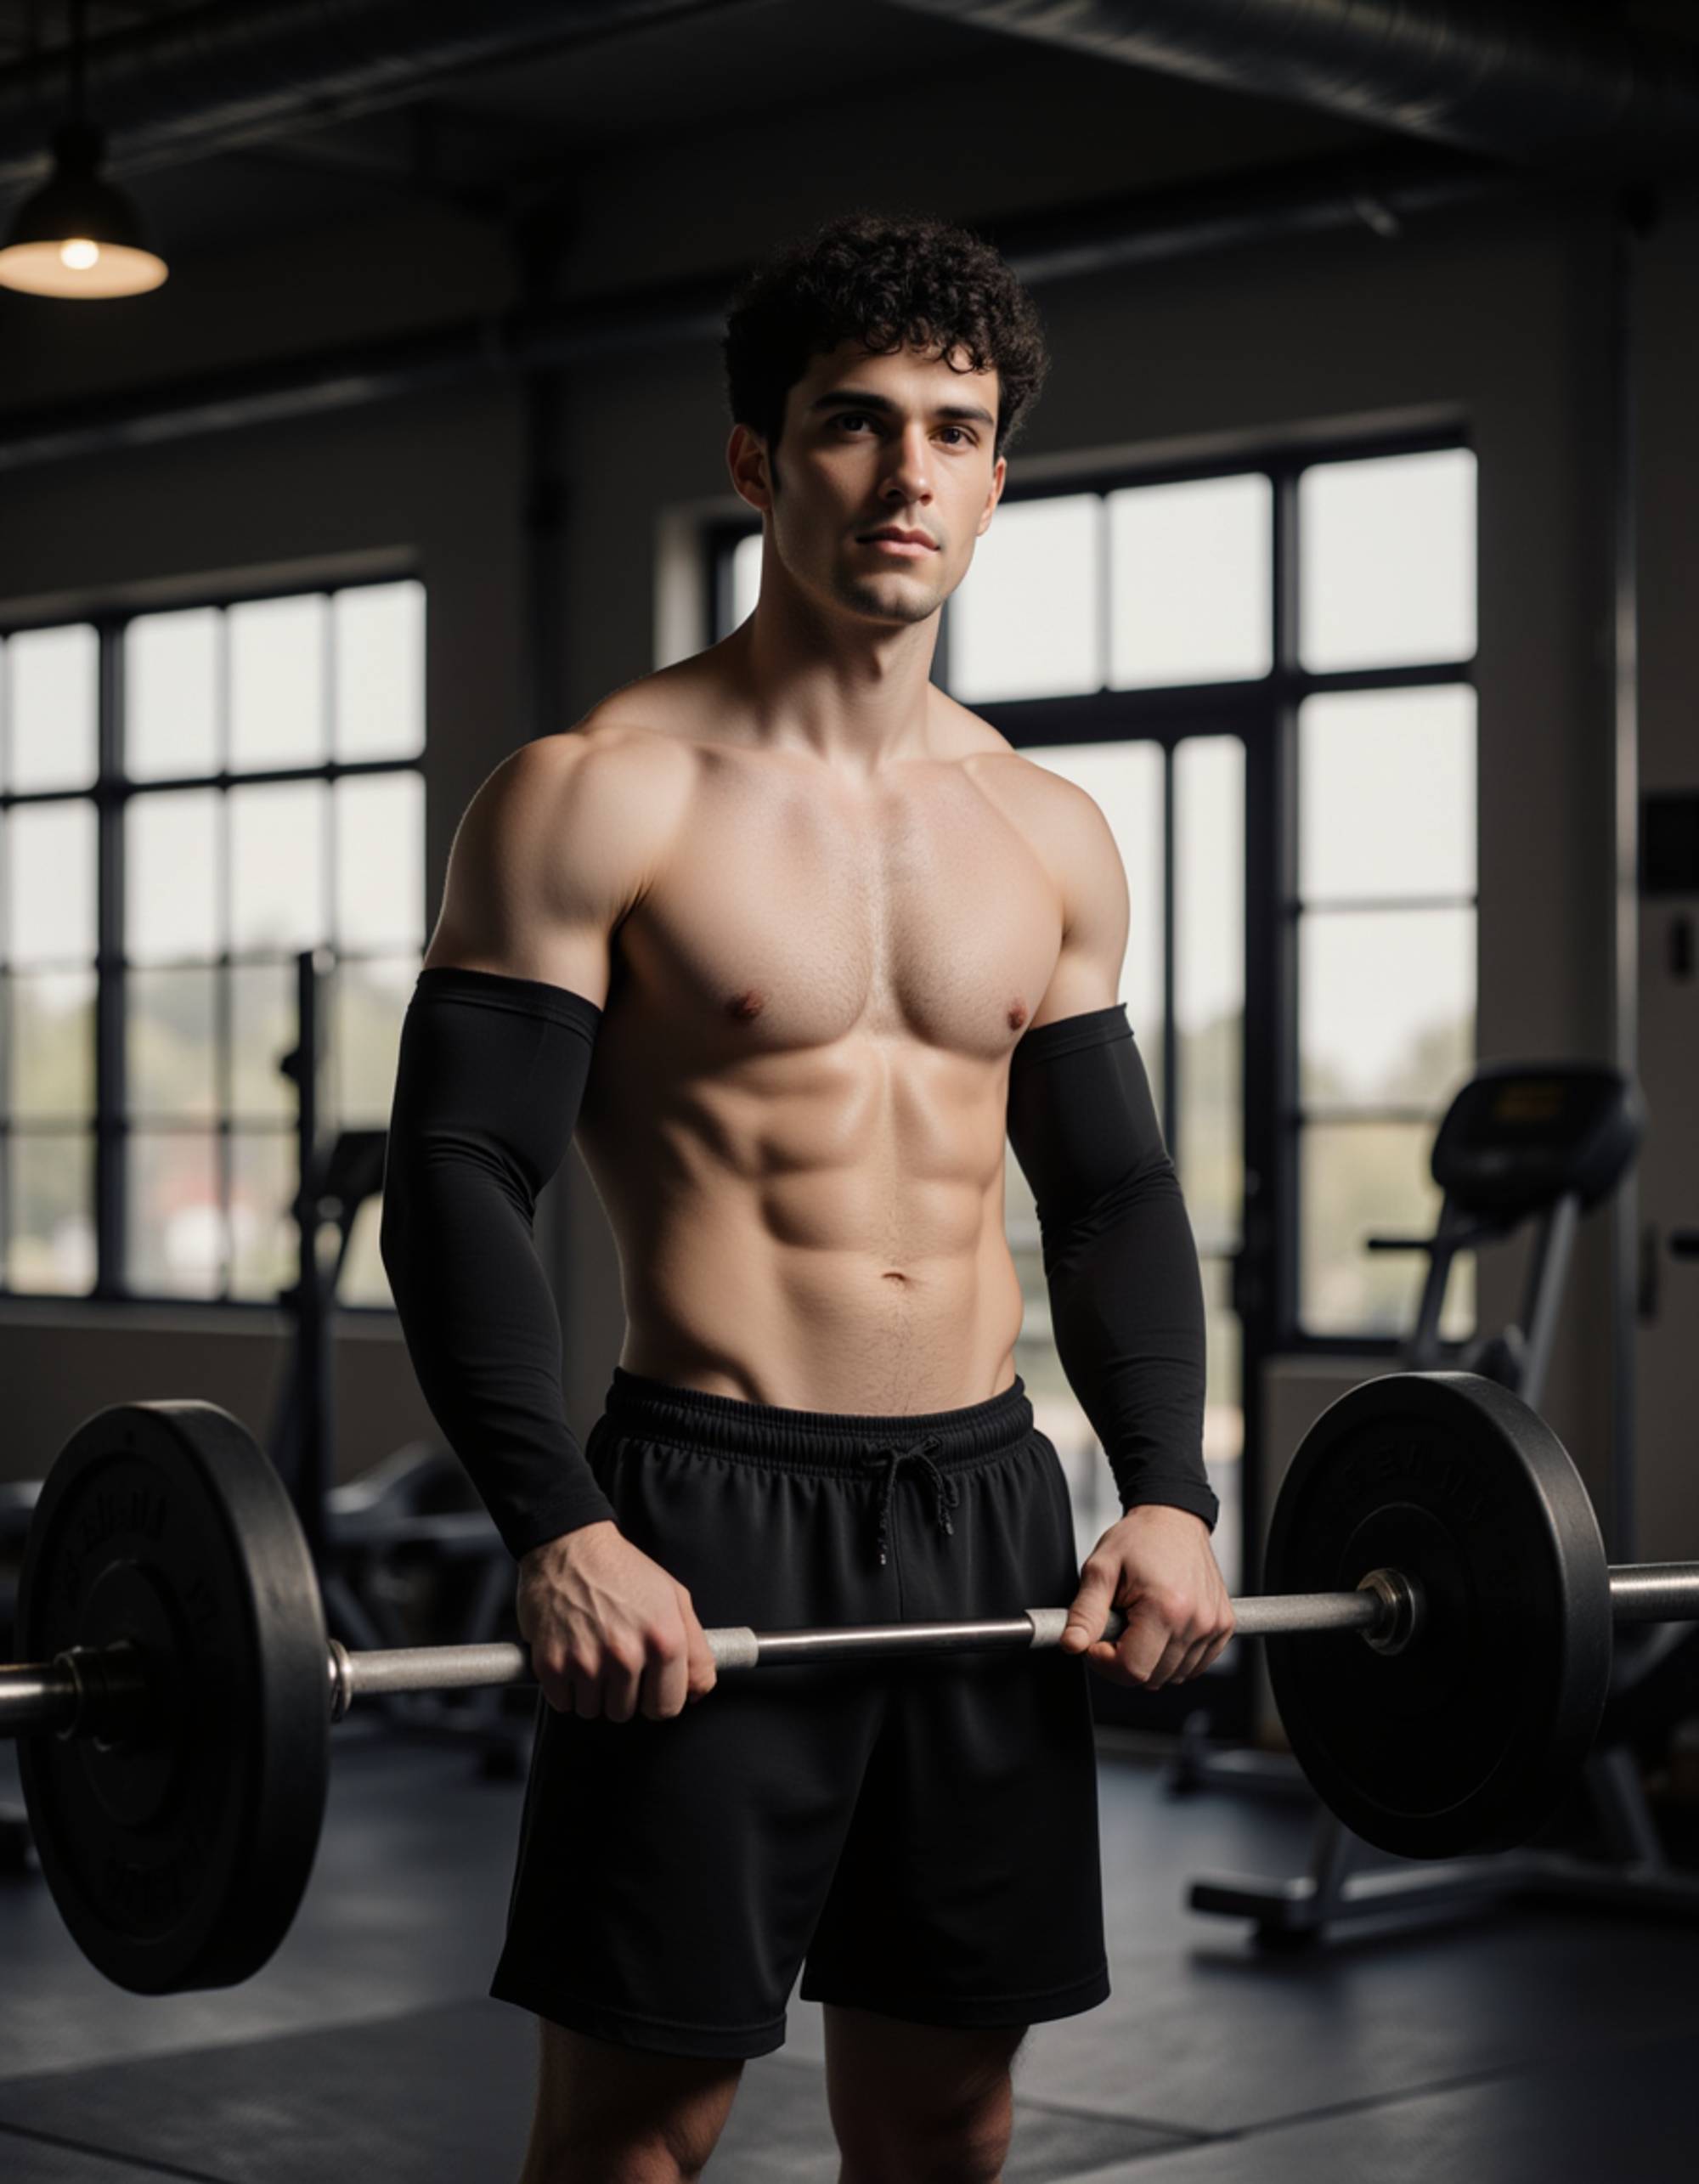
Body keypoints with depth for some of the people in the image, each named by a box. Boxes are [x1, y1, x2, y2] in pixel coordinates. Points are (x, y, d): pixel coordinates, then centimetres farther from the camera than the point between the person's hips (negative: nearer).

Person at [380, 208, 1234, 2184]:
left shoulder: (1051, 837, 11)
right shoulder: (596, 801, -6)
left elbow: (1110, 1190, 16)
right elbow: (457, 1179, -11)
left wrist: (1167, 1493, 2)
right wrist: (554, 1531, -22)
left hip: (988, 1510, 5)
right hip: (706, 1517, -5)